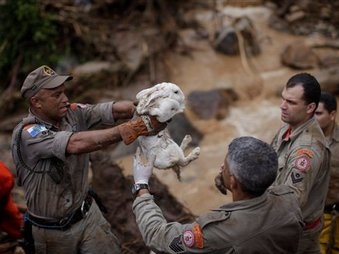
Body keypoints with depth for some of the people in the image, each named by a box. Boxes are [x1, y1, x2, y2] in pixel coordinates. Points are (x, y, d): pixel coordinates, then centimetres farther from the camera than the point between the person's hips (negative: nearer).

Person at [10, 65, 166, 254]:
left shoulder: (72, 113, -10)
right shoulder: (28, 135, -27)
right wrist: (133, 128, -48)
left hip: (87, 213, 4)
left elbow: (116, 109, -22)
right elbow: (77, 144, -42)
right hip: (53, 230, -4)